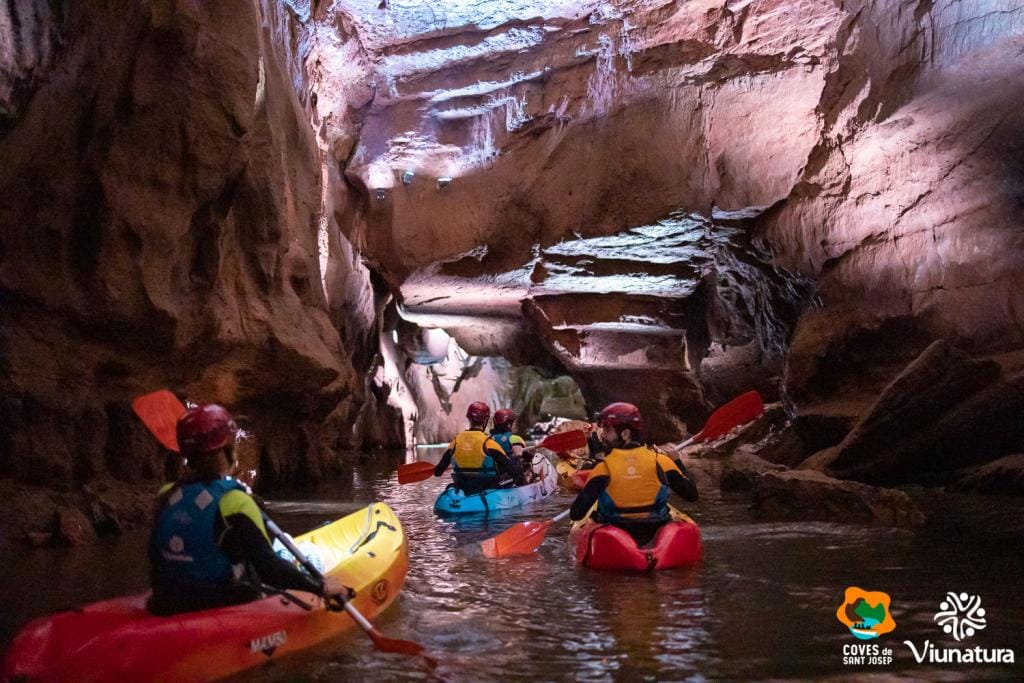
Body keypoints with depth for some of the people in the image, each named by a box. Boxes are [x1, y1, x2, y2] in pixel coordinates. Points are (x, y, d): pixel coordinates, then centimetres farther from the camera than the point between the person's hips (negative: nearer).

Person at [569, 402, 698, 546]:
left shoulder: (604, 468, -16)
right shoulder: (659, 462, -9)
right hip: (654, 537, 2)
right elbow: (692, 495, -1)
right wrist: (678, 463, 13)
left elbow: (576, 514, -19)